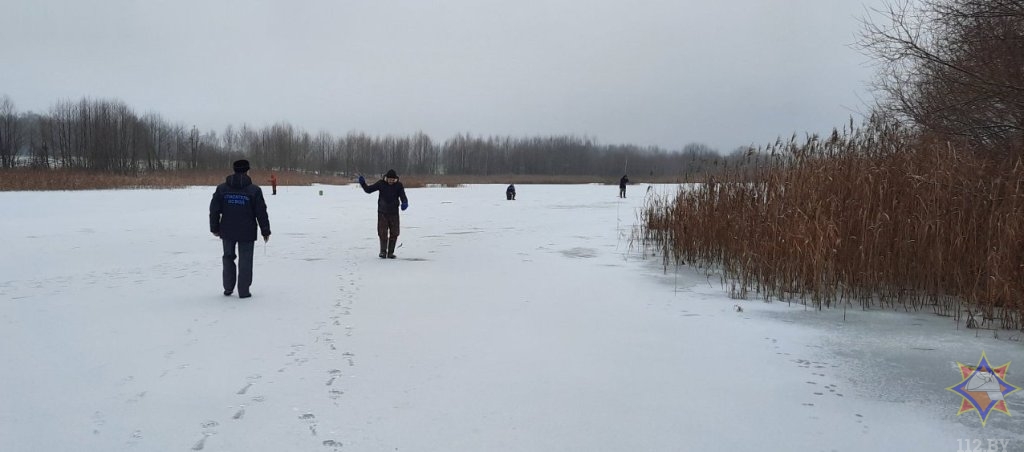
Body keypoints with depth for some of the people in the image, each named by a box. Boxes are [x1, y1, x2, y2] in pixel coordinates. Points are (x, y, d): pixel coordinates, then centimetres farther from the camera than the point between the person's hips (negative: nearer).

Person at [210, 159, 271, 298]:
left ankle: (228, 288, 21)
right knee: (245, 260, 4)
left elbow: (214, 210, 4)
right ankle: (244, 291, 5)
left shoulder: (221, 188, 2)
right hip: (247, 233, -3)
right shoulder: (254, 190, -7)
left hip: (227, 231, 3)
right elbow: (261, 213, -6)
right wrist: (265, 231, 3)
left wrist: (215, 228, 15)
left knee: (228, 257, 18)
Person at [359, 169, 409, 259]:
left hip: (394, 213, 1)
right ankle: (383, 251, 5)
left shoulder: (399, 185, -4)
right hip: (382, 212, -1)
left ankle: (391, 252, 14)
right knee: (382, 233, -4)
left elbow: (403, 196, -12)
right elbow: (368, 190, 0)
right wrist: (363, 183, -17)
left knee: (394, 233, 4)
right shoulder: (381, 183, -4)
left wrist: (405, 203, -34)